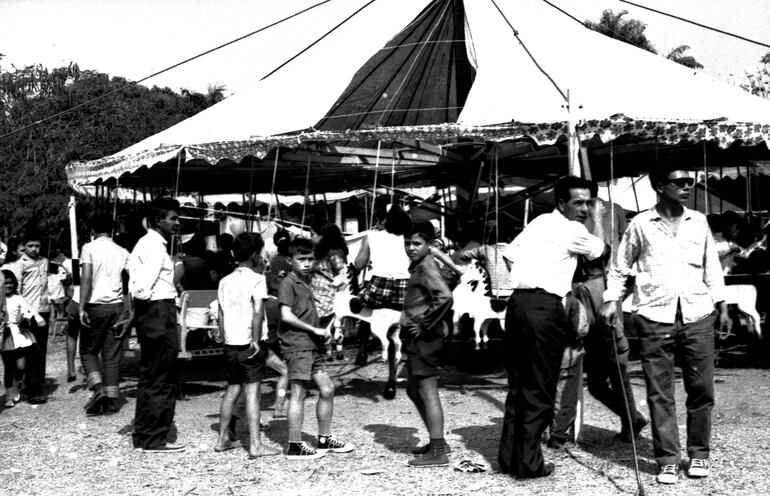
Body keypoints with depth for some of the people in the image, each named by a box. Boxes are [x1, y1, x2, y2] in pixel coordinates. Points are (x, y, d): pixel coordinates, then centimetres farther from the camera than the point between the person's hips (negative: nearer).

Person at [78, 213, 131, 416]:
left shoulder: (89, 248, -3)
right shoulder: (122, 252, 9)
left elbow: (86, 279, -14)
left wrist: (81, 308, -16)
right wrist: (128, 312, 5)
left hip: (95, 306, -3)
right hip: (117, 307, 3)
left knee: (88, 351, 10)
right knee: (112, 356, 8)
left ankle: (98, 389, -10)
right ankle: (111, 400, 6)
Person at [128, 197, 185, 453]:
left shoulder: (146, 243, 17)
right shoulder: (156, 247, -16)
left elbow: (135, 287, 13)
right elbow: (141, 290, -24)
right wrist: (172, 281, -11)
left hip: (148, 314, 11)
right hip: (160, 311, -11)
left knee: (149, 378, 18)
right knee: (163, 382, -2)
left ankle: (142, 435, 26)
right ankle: (155, 439, 5)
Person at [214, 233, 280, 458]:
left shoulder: (225, 281, 11)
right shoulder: (256, 279, -9)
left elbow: (220, 315, 13)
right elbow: (257, 312, -20)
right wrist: (256, 341, -17)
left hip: (231, 344, 6)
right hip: (248, 343, -6)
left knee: (232, 390, 17)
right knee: (252, 392, -4)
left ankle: (223, 439, 22)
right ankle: (255, 445, -4)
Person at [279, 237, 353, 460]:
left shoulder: (306, 282, 19)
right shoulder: (288, 283, -8)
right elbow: (286, 316, -19)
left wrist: (320, 333, 8)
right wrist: (314, 329, -15)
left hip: (311, 345, 9)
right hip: (296, 344, -9)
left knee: (327, 389, 10)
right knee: (298, 392, -7)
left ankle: (325, 439, 20)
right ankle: (295, 446, -3)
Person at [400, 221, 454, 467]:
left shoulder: (426, 267, -14)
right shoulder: (418, 266, 16)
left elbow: (445, 297, -29)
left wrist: (425, 324, -21)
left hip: (424, 337, -11)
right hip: (416, 337, 11)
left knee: (427, 392, -7)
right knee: (413, 391, 18)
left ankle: (438, 451, -3)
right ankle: (437, 441, 26)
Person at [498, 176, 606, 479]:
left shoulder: (538, 222, 19)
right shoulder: (573, 230, -1)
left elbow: (509, 254, 19)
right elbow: (599, 251, 15)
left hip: (517, 302, 8)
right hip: (545, 307, -7)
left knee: (517, 385, 13)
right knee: (540, 389, -1)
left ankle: (508, 457, 17)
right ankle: (529, 463, 2)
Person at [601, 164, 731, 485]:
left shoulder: (699, 222, 11)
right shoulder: (640, 224, 4)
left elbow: (712, 268, 17)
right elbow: (620, 267, 10)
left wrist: (722, 307, 14)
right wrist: (611, 300, -2)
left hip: (698, 316, 2)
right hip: (655, 317, -2)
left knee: (701, 388, 4)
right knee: (659, 393, 0)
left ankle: (699, 454, 20)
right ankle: (668, 459, 8)